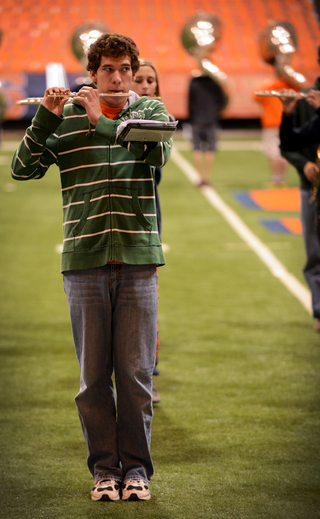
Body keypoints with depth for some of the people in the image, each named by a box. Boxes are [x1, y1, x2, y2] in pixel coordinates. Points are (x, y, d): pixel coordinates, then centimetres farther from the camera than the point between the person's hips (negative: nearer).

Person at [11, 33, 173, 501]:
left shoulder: (151, 111, 8)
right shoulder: (65, 119, 6)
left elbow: (159, 151, -12)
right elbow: (23, 169, -1)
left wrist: (102, 120, -12)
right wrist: (46, 117, -12)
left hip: (138, 257, 0)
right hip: (84, 259, 0)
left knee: (136, 371, 1)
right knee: (93, 373, 3)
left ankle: (136, 467, 11)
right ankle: (105, 467, 12)